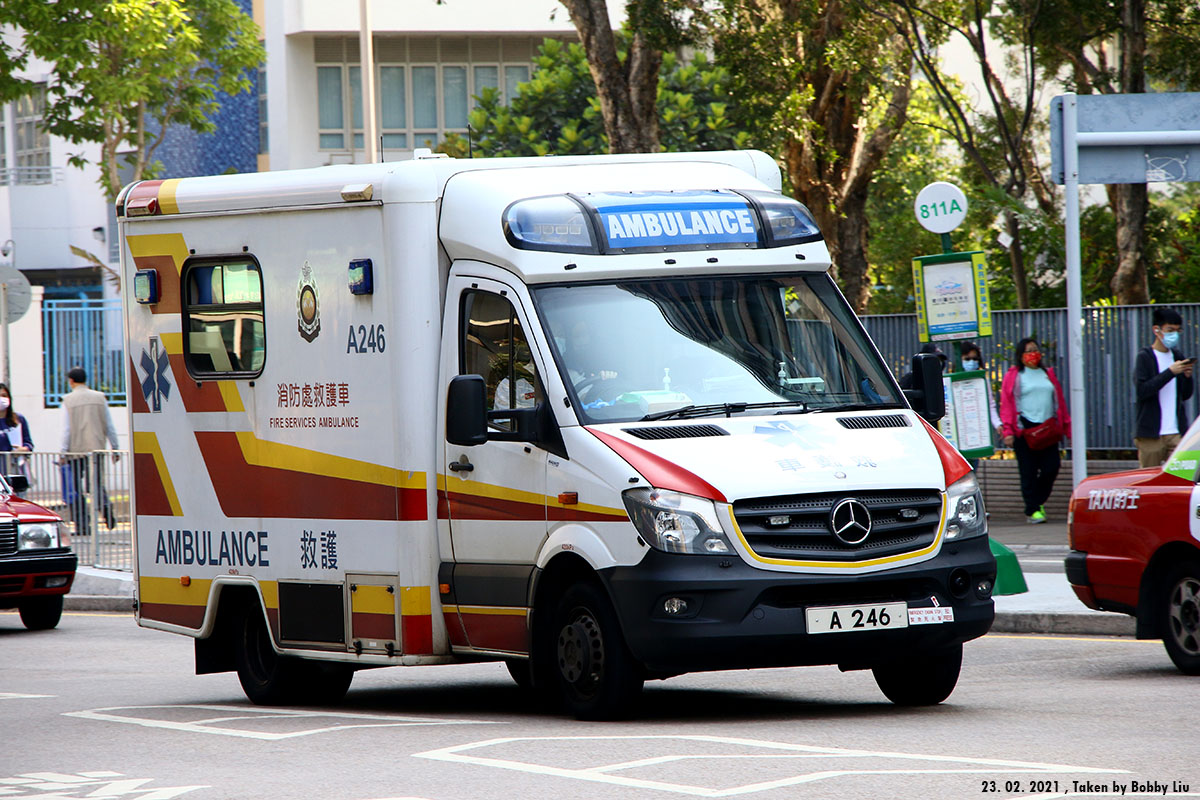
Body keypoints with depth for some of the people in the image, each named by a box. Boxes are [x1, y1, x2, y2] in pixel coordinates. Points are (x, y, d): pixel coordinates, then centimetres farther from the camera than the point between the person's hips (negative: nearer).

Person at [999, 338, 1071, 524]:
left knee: (1052, 467, -7)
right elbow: (1006, 405, -1)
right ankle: (1032, 510, 2)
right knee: (1029, 472, -3)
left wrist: (1067, 428, 12)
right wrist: (1008, 431, -12)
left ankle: (1039, 501, 15)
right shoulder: (1013, 376, 5)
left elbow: (1060, 402, 17)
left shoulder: (1048, 374, 17)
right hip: (1024, 429, -3)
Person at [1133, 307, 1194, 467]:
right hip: (1151, 434, -4)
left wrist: (1187, 376, -3)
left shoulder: (1177, 356, 14)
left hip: (1176, 432, 4)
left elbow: (1186, 395, 17)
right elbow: (1142, 390, -15)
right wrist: (1170, 372, -18)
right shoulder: (1145, 357, -2)